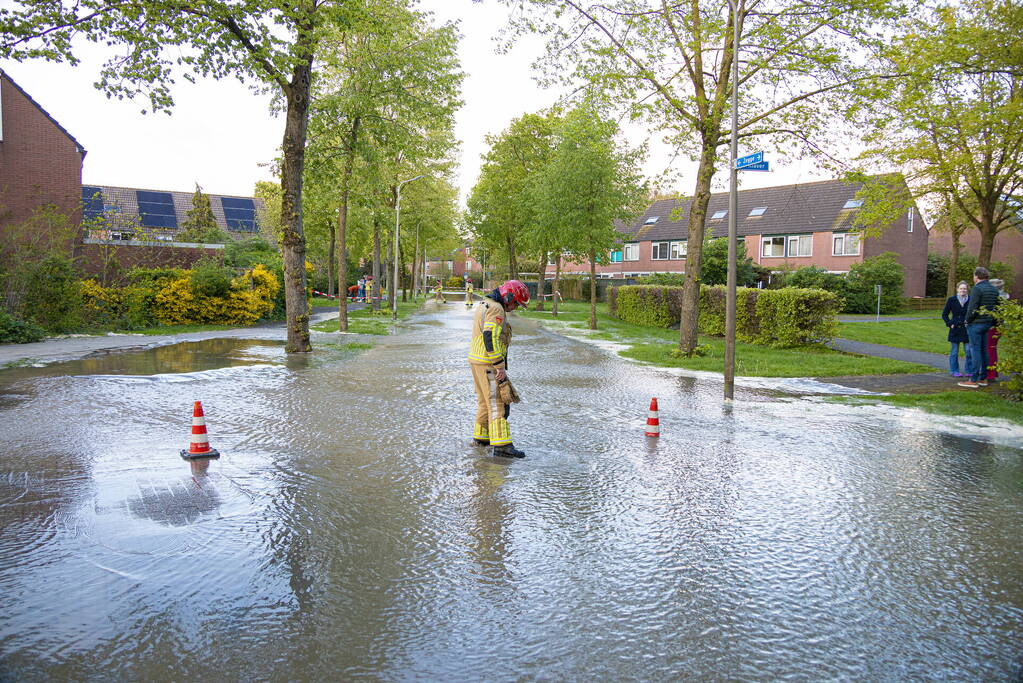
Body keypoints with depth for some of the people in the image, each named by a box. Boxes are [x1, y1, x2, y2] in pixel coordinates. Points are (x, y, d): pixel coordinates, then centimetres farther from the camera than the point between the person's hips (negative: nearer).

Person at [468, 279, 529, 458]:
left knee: (485, 400, 19)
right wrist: (500, 367, -24)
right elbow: (491, 338, -26)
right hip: (488, 363, -10)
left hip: (476, 360, 10)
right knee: (497, 403, -10)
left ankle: (481, 436, 28)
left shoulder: (484, 304, 16)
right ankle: (501, 445, -12)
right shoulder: (496, 309, -16)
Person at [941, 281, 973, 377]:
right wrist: (950, 324, -3)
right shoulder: (951, 300, 1)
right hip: (955, 330, 0)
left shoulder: (971, 300, 2)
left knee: (969, 351, 1)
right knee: (954, 351, 5)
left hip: (967, 330, 0)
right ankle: (954, 371, 14)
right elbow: (944, 314, 8)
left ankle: (969, 371, 12)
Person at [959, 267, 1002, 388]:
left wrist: (967, 320, -6)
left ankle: (973, 380, -5)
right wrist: (992, 322, 18)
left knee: (975, 350, -6)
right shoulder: (994, 289, 12)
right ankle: (983, 378, 19)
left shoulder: (977, 289, -14)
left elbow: (972, 308, -19)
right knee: (983, 350, 13)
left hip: (976, 324, -8)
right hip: (988, 324, 8)